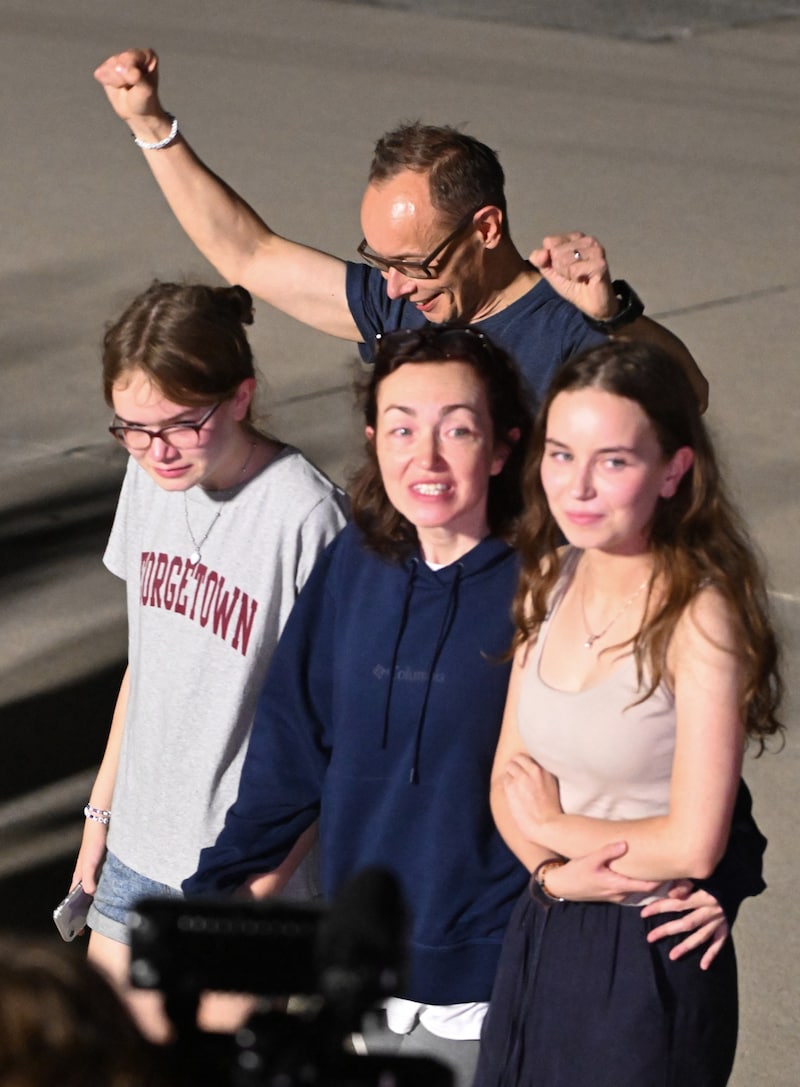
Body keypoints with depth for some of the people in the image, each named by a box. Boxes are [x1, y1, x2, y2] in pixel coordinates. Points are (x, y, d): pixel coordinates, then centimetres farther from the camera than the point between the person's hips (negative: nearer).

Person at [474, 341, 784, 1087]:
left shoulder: (698, 618, -19)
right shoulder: (550, 578, 2)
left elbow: (693, 846, -21)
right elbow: (510, 775, 8)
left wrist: (551, 826, -6)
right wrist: (551, 867, -12)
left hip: (649, 960, -6)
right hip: (539, 936, 6)